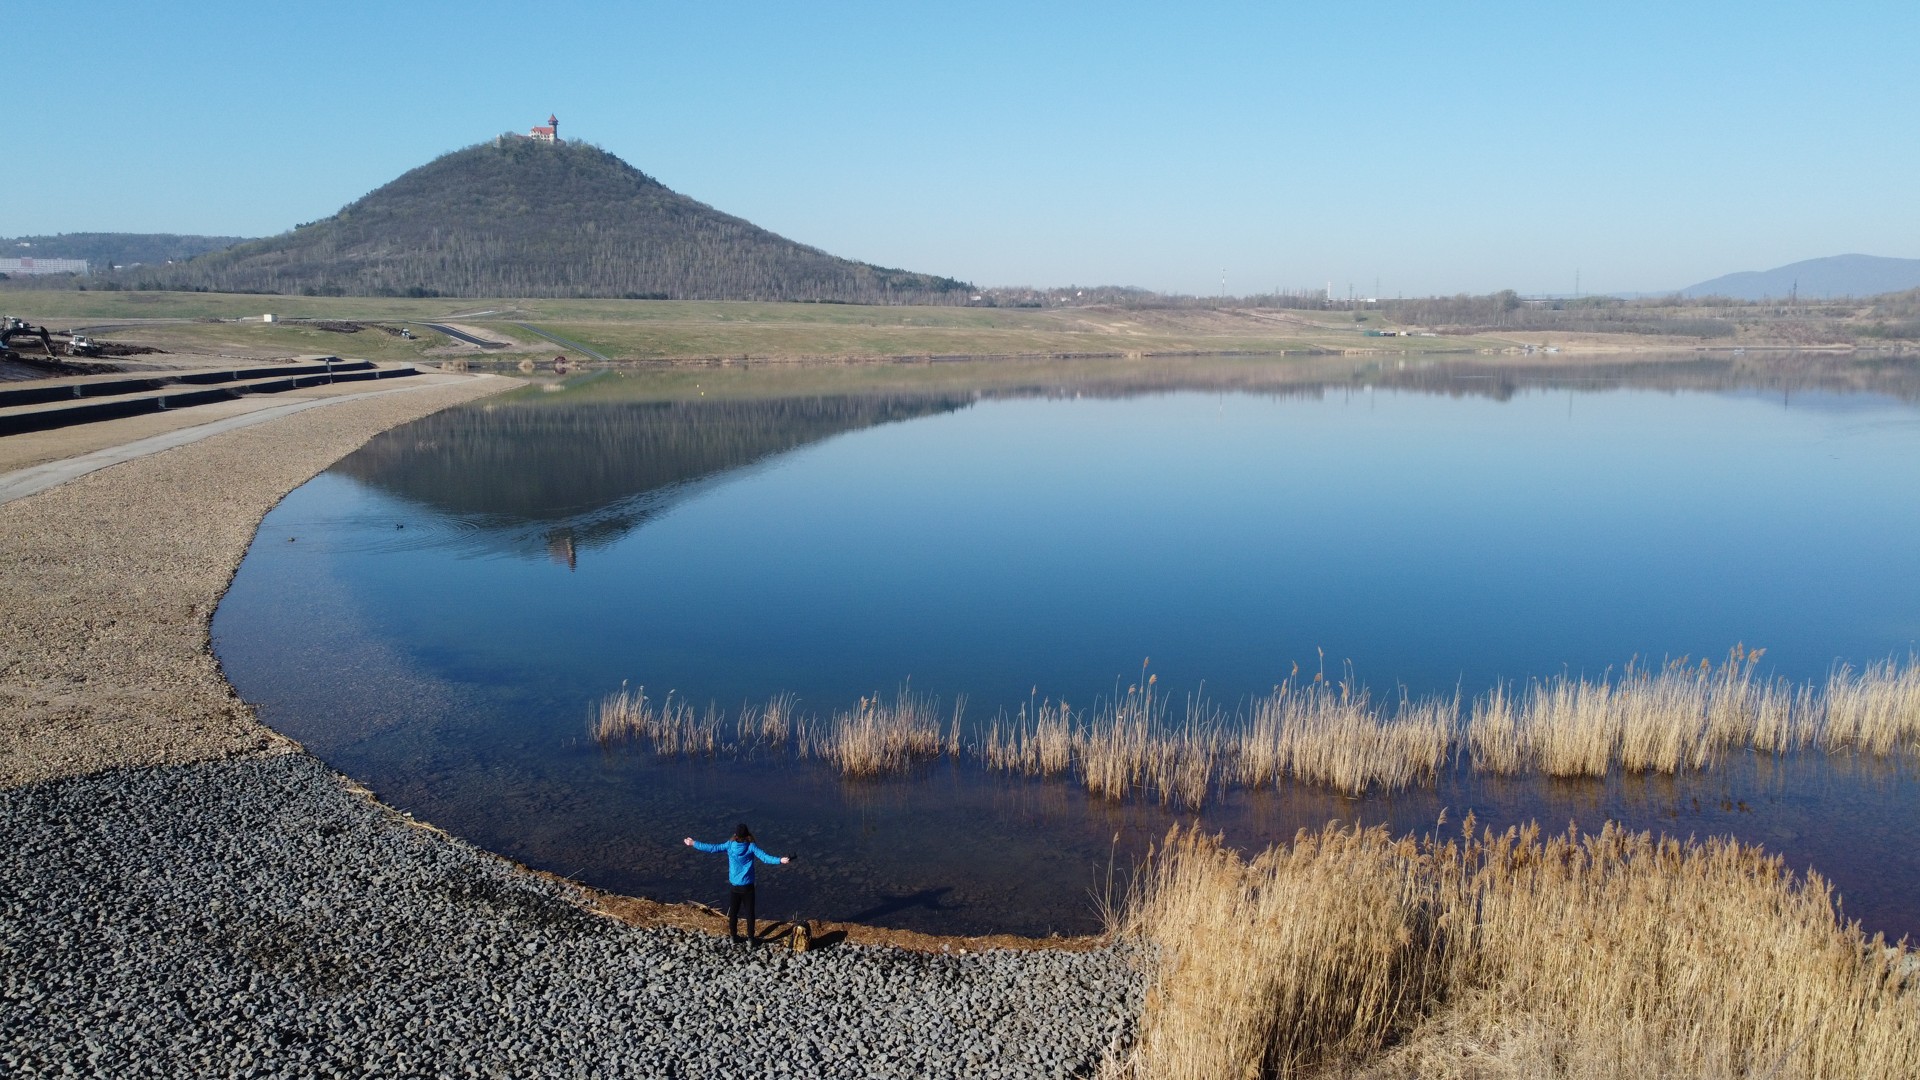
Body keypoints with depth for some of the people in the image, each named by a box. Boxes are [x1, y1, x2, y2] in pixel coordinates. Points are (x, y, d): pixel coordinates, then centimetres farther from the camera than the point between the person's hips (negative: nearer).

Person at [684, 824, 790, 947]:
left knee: (733, 913, 17)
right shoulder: (751, 847, -15)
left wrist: (693, 844, 7)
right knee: (750, 913, 10)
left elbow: (712, 848, -3)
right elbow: (765, 858, -26)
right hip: (747, 887, -2)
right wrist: (780, 860, -33)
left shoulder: (730, 845, -9)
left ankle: (733, 937, 30)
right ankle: (750, 940, 15)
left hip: (734, 886, 2)